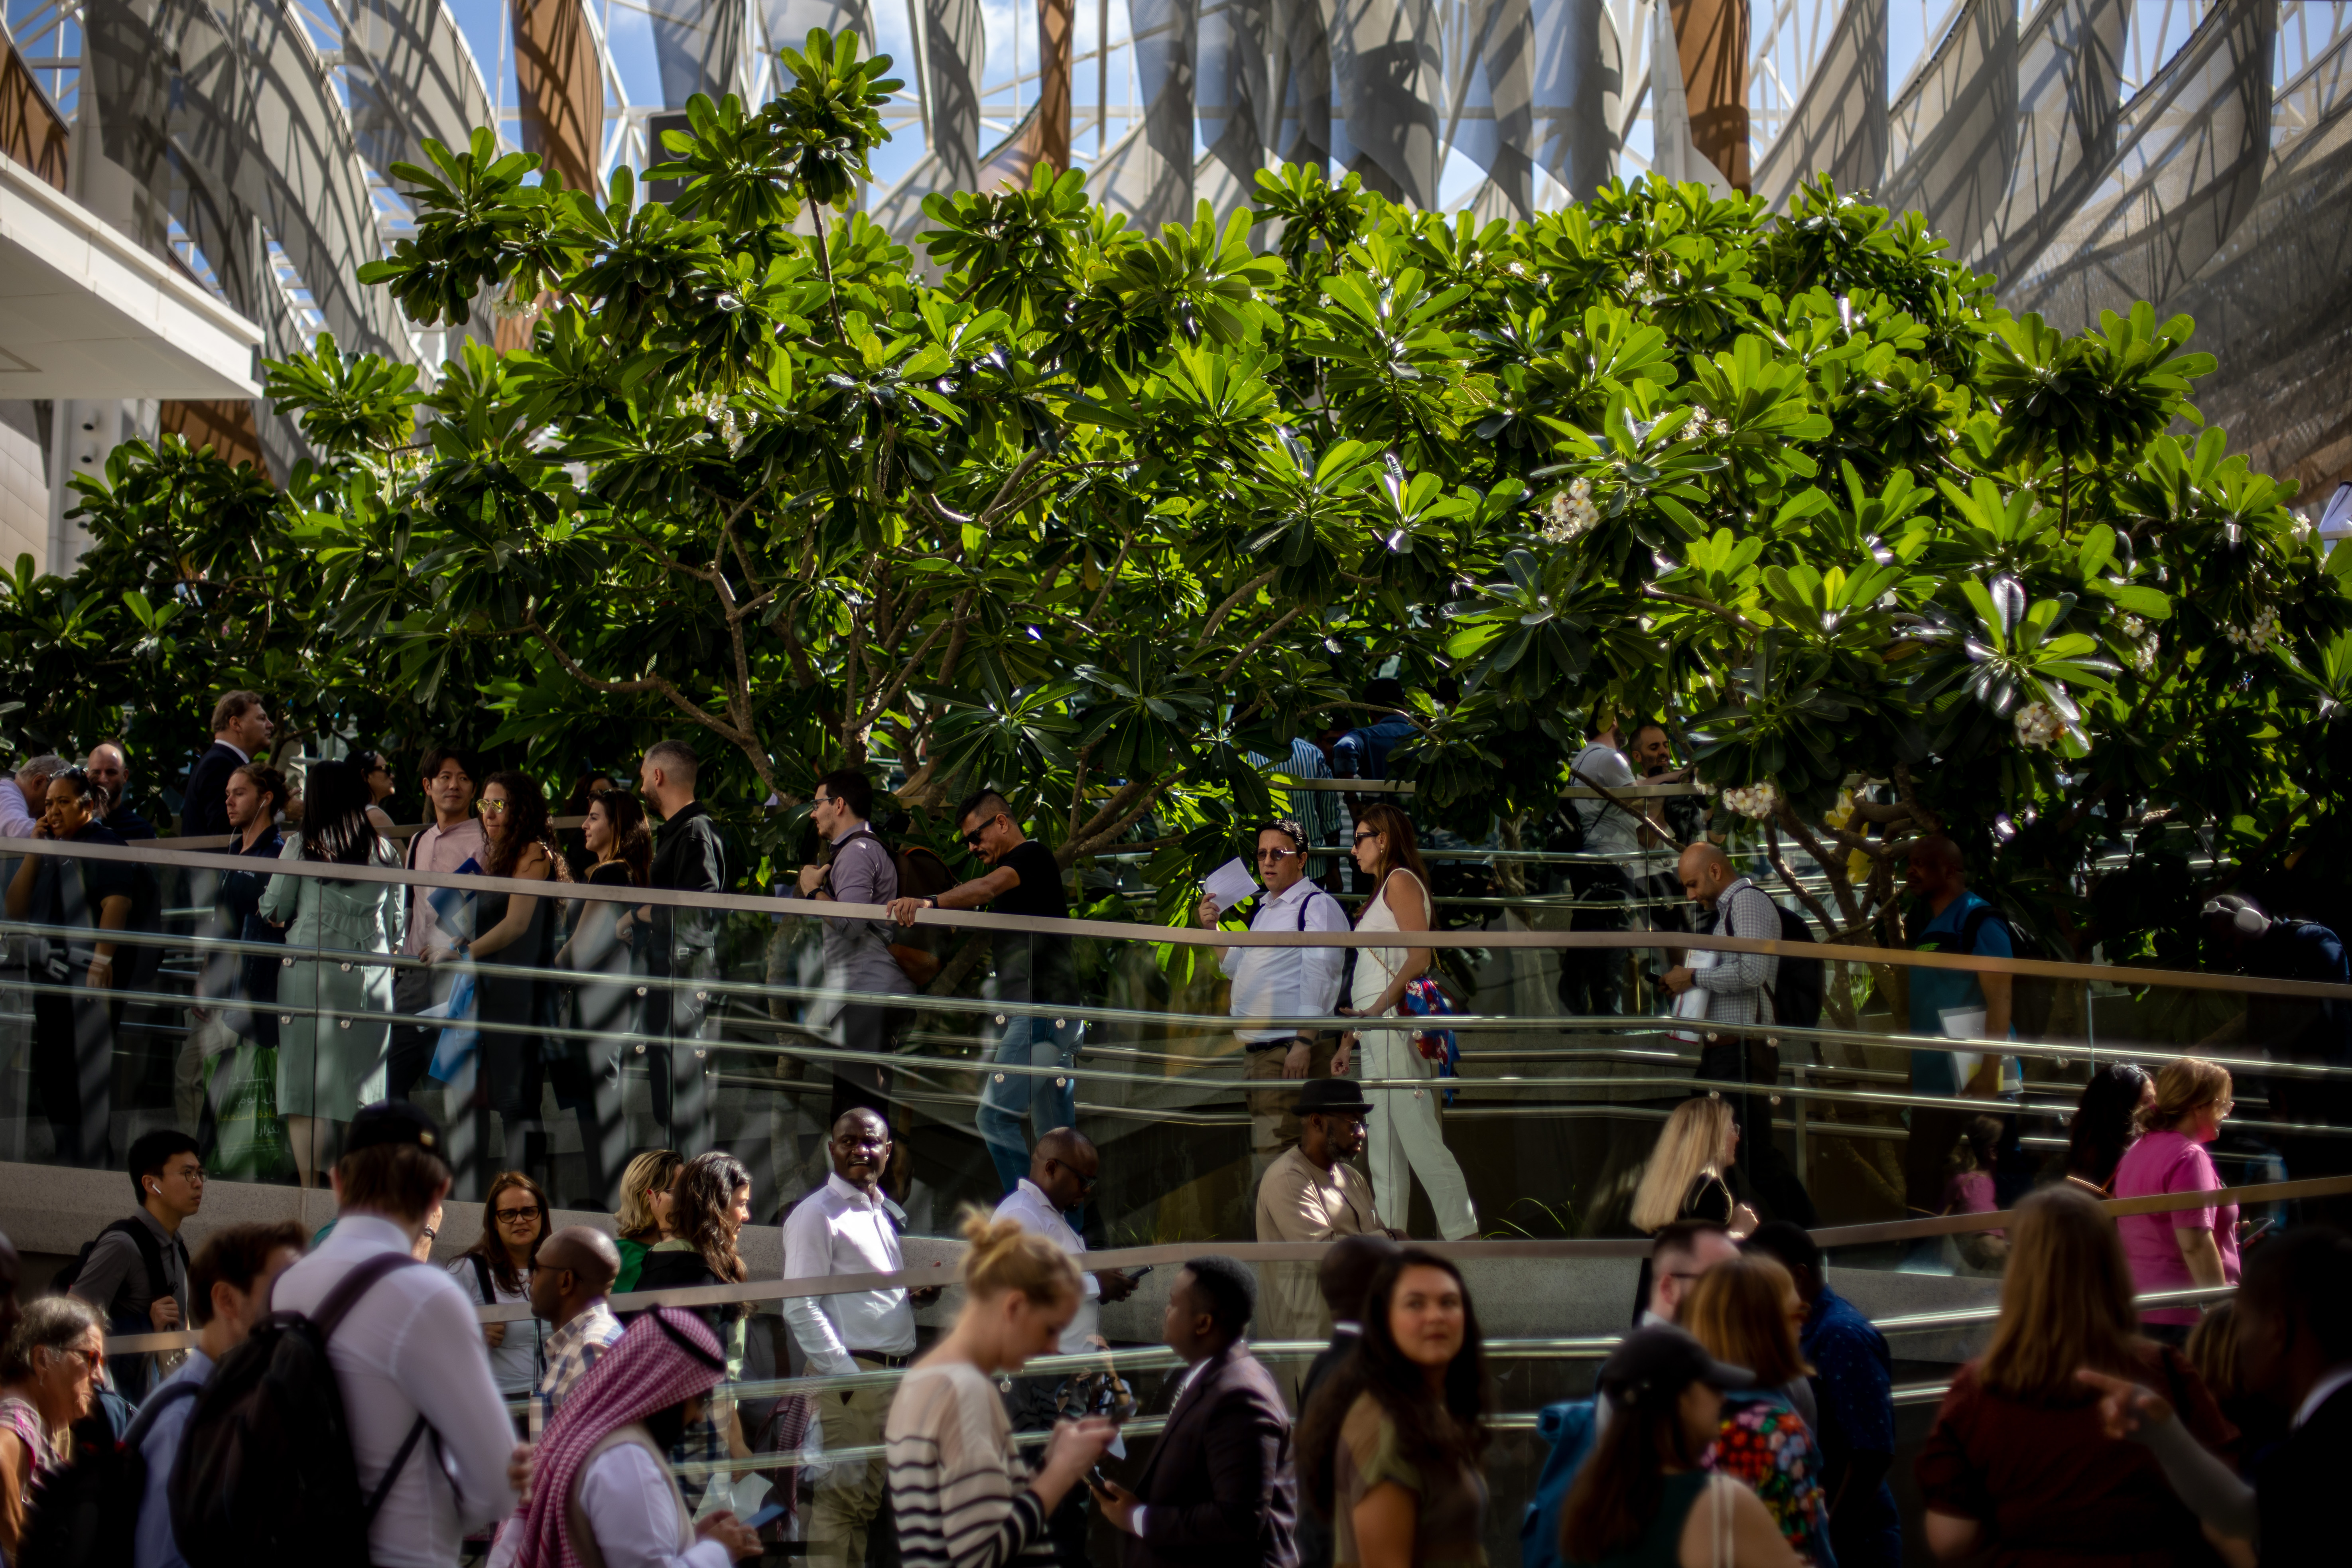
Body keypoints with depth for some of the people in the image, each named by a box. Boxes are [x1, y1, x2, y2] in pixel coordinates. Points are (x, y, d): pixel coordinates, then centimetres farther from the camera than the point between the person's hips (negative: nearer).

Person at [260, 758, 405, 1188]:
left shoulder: (302, 847, -2)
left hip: (309, 969, -3)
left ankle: (310, 1186, -5)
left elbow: (273, 911, 6)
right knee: (361, 1086, 5)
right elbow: (395, 924, 13)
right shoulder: (384, 851, 7)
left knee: (306, 1086, -1)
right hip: (370, 976, 3)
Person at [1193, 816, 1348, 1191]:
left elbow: (1317, 978, -14)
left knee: (1276, 1156, -16)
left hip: (1295, 1051, -9)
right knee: (1261, 1151, 11)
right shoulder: (1265, 909, 22)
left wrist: (1304, 1044, -22)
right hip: (1258, 1049, 9)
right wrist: (1212, 930, 14)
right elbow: (1236, 966, 30)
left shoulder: (1318, 907, -6)